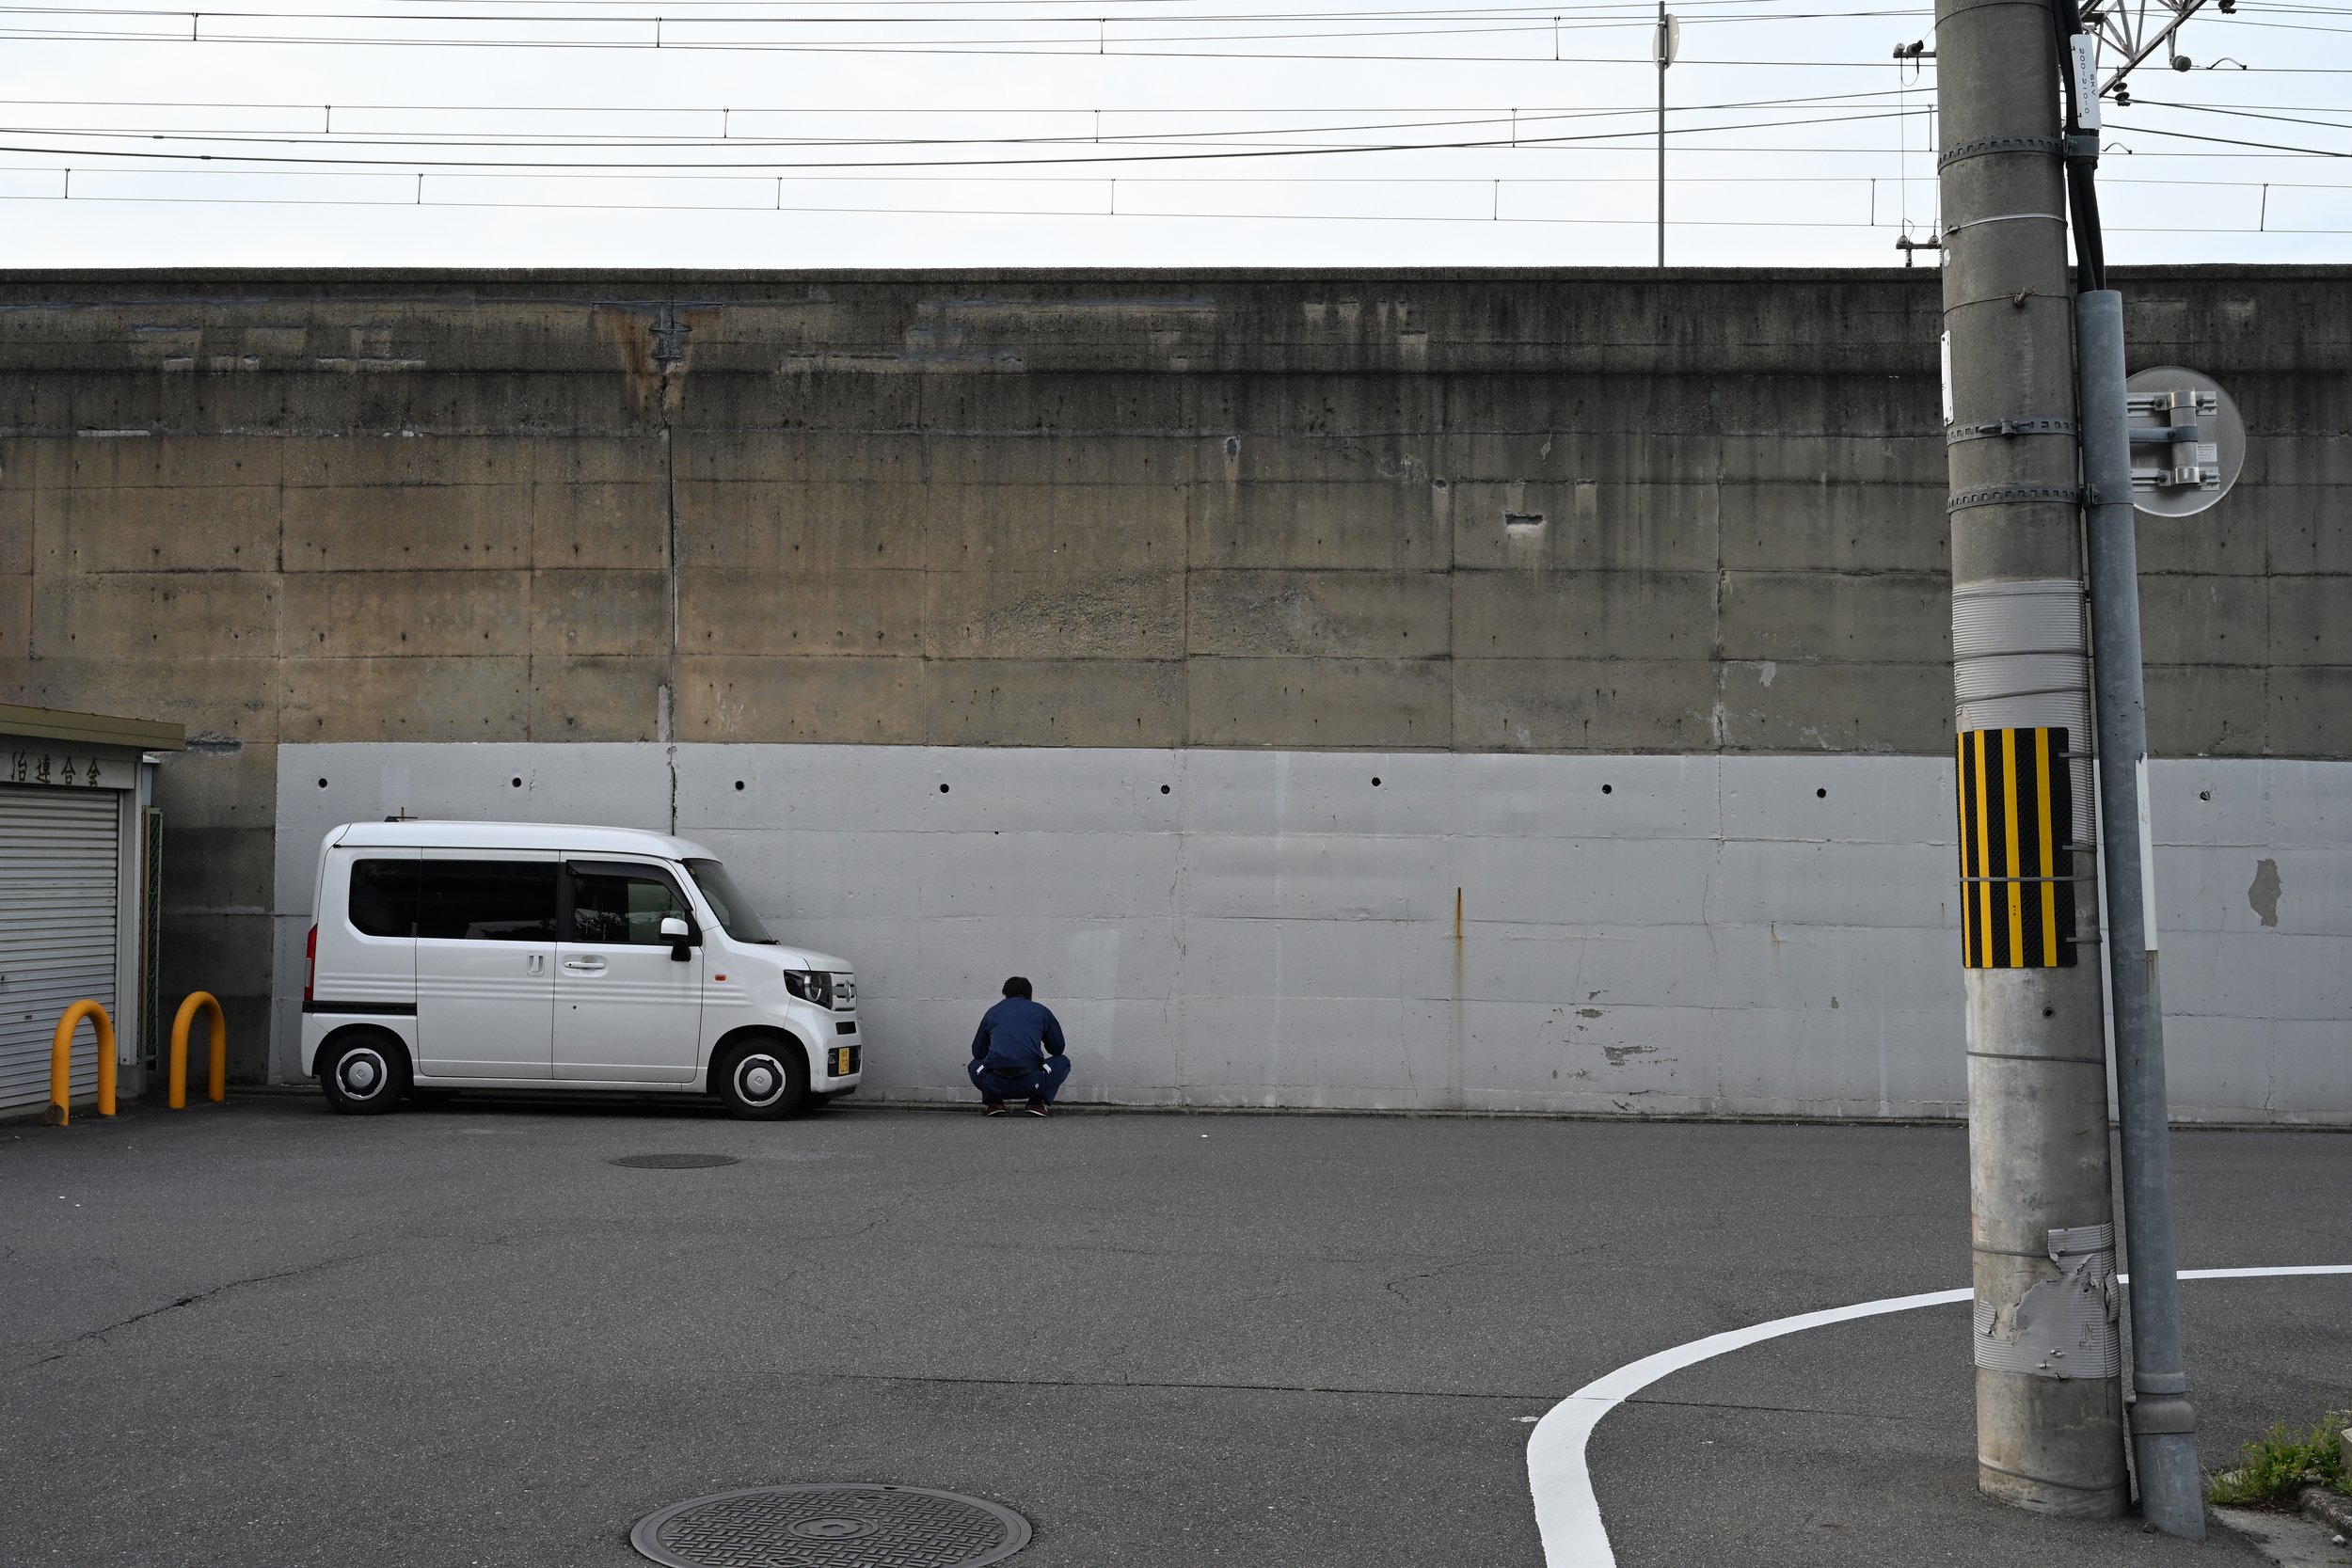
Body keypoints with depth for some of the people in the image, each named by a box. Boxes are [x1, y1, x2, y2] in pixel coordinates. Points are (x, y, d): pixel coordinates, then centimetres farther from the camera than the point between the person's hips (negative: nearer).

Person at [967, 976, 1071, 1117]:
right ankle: (1036, 1103, 9)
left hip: (994, 1084, 2)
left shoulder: (992, 1012, 22)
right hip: (1031, 1083, -2)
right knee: (1062, 1062, 28)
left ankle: (994, 1102, 13)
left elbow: (978, 1052, 24)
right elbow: (1057, 1048, 24)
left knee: (975, 1065, 37)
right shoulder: (1042, 1011, 18)